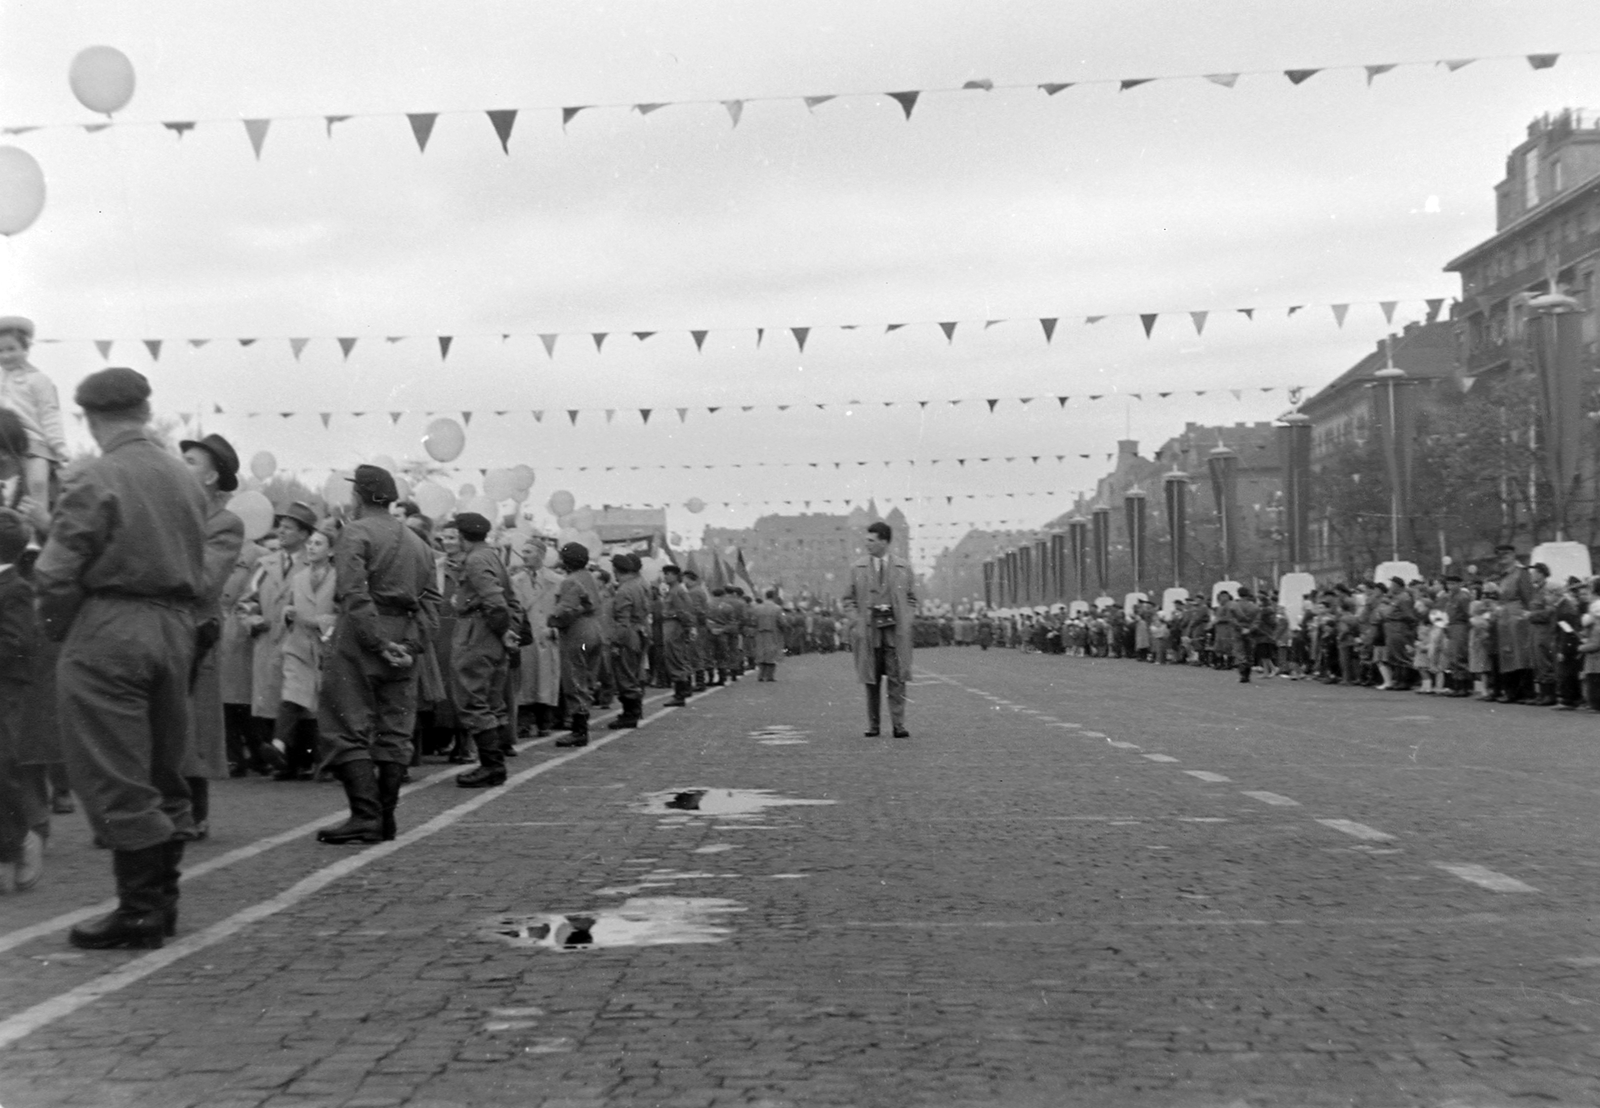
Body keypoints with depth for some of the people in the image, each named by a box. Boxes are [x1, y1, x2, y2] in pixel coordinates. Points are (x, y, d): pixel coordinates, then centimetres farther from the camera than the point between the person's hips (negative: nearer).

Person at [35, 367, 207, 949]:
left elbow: (56, 573, -13)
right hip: (176, 628, 7)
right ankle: (162, 898, 22)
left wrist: (56, 627, 2)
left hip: (107, 632, -7)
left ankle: (140, 911, 2)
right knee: (162, 773, 15)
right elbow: (199, 569, 7)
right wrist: (174, 617, 12)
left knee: (115, 778, 0)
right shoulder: (184, 478, 9)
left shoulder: (93, 480, -11)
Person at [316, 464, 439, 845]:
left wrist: (378, 641, -19)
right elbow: (430, 600, 8)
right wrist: (411, 644, -1)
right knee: (394, 731, 9)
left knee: (347, 728, -4)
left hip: (359, 640, -7)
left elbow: (354, 594, -18)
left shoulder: (356, 532, -5)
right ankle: (385, 818, 12)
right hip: (403, 638, 7)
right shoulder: (417, 542, 18)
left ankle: (366, 817, -11)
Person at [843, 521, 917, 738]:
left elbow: (911, 598, 14)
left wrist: (906, 622, 0)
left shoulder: (902, 567, 7)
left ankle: (899, 725, -5)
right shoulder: (857, 567, 7)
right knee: (871, 680, 2)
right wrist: (857, 622, -3)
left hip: (895, 630, 0)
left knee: (897, 678, -6)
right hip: (868, 629, 0)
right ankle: (873, 725, 9)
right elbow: (849, 600, 10)